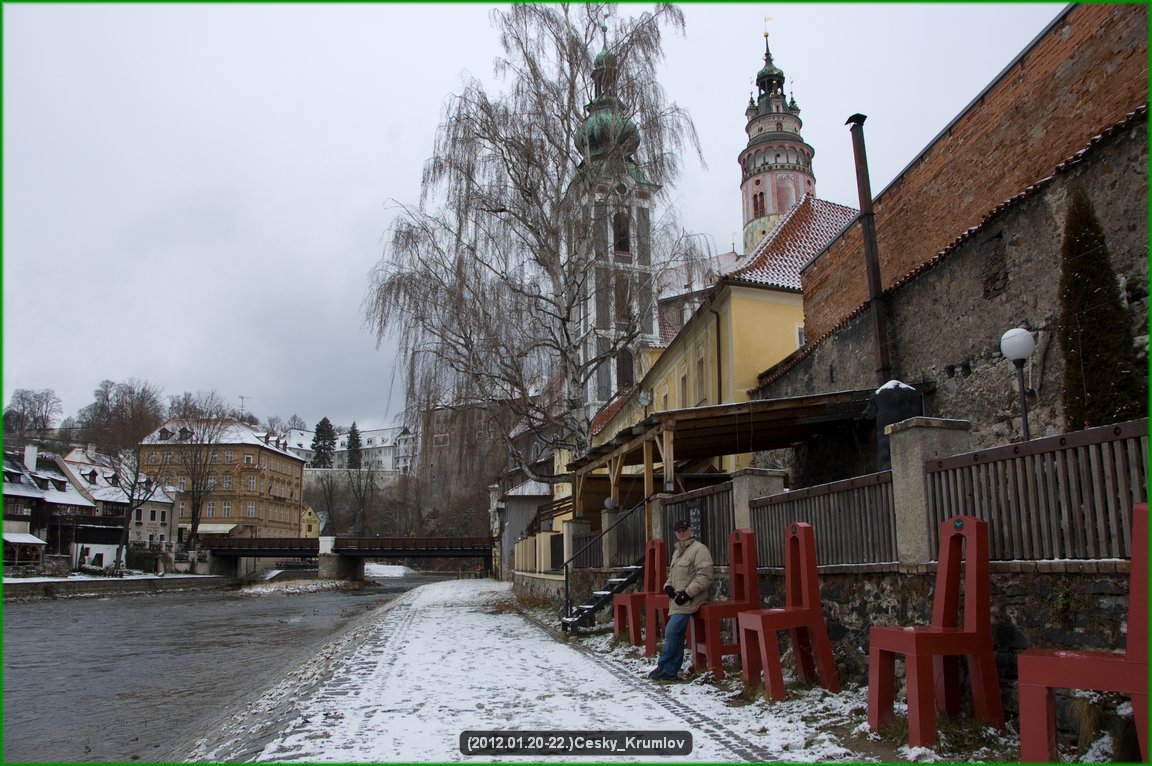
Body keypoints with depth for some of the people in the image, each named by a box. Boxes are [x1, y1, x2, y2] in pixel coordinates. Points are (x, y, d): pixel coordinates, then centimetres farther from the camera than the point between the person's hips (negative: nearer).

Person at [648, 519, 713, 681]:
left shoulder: (699, 549, -10)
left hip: (688, 600, -9)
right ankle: (671, 671, 12)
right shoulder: (677, 552, 19)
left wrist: (688, 593, -20)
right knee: (676, 634, 8)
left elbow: (705, 576, -17)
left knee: (671, 632, -14)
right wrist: (668, 586, 5)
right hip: (677, 601, 9)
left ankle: (664, 667, -3)